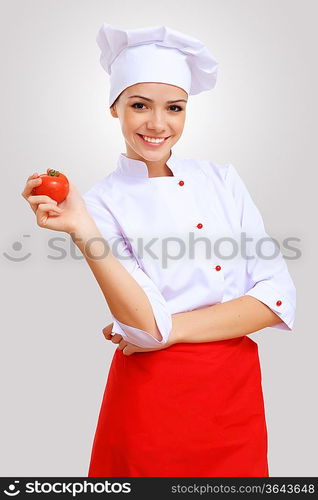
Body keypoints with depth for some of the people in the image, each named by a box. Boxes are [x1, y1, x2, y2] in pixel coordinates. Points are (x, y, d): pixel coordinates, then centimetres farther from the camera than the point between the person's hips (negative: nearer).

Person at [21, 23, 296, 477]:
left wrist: (175, 328, -15)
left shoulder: (221, 178, 0)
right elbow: (149, 325, -20)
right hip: (155, 401, -3)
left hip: (238, 393, 3)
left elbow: (278, 295, -7)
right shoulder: (103, 202, -8)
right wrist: (80, 230, -29)